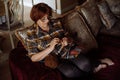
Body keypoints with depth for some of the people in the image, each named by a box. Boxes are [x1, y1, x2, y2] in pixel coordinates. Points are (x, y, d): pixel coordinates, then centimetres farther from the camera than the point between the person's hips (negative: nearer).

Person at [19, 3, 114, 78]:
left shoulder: (55, 24, 1)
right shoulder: (31, 33, -7)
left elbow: (67, 36, 14)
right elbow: (33, 58, -9)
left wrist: (67, 40, -12)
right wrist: (50, 48, -21)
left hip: (68, 50, 2)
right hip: (54, 58, -2)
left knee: (85, 65, -26)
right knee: (70, 72, -30)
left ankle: (94, 67, 7)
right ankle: (92, 69, -3)